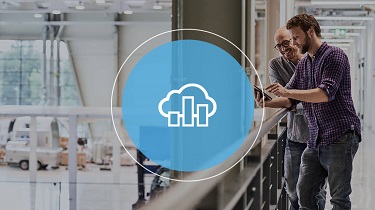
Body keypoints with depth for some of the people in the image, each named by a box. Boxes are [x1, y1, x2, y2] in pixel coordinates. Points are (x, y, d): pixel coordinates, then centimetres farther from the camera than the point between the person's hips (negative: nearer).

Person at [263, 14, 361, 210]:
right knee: (304, 193, 6)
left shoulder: (334, 55, -6)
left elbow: (326, 93, -19)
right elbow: (290, 101, 16)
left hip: (340, 136, -7)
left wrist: (287, 92, -24)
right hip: (315, 140, 7)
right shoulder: (303, 64, 16)